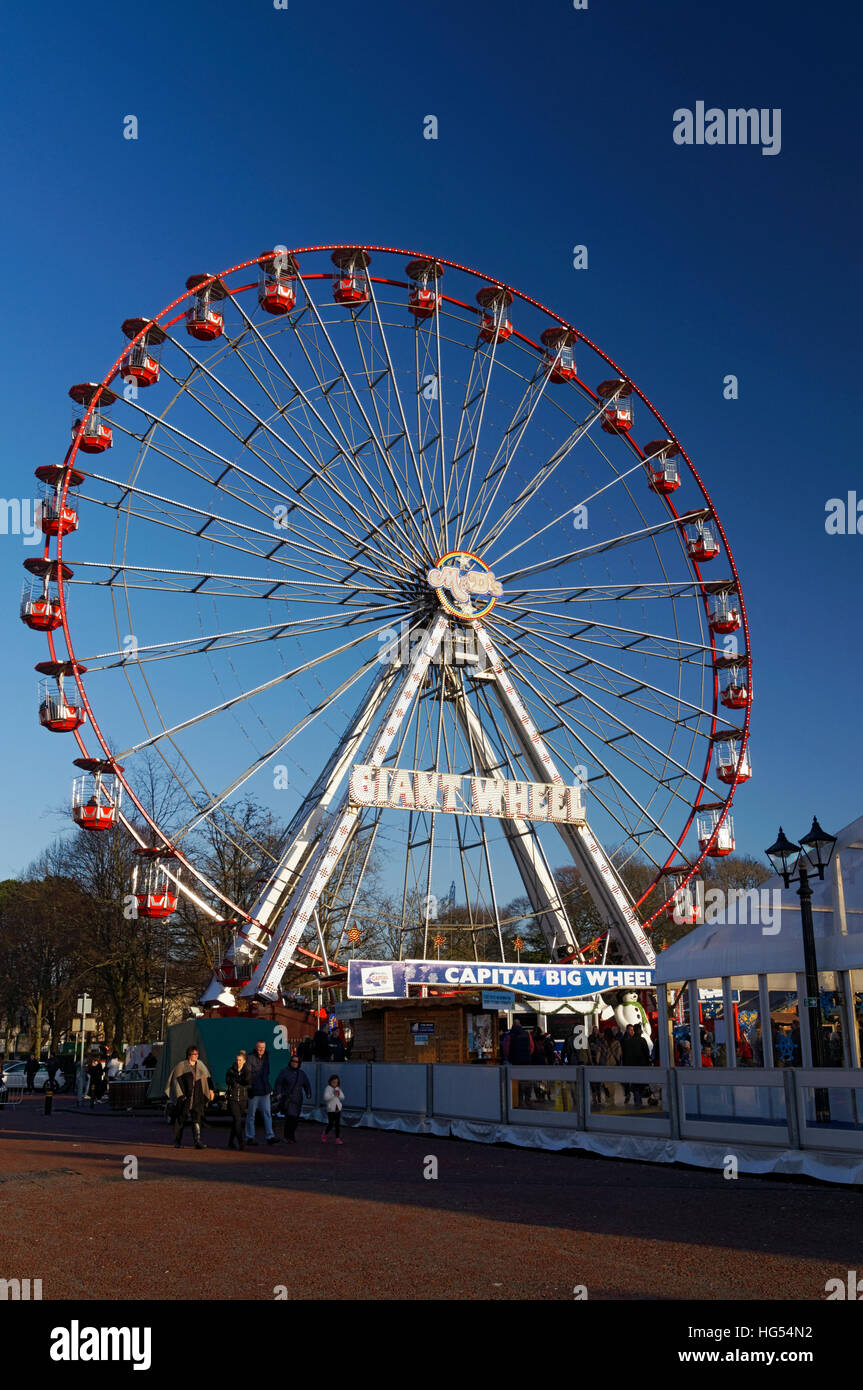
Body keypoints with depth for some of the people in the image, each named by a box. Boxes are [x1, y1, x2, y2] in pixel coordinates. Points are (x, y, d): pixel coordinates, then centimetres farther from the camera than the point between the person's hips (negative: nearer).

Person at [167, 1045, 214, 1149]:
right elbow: (176, 1080, -4)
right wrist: (180, 1095, -11)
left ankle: (198, 1141, -17)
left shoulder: (200, 1065, 10)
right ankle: (177, 1142, 18)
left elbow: (207, 1077, 17)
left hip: (197, 1097, 3)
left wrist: (211, 1090, 9)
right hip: (184, 1097, -3)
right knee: (181, 1119, 5)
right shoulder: (181, 1065, -3)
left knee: (197, 1118, -9)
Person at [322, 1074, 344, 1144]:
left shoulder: (338, 1088, 10)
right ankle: (324, 1135, 19)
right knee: (330, 1124, -4)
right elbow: (326, 1097, -20)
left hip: (338, 1109, 5)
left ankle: (337, 1138, 10)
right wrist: (333, 1094, -28)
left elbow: (342, 1097, 8)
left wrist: (339, 1094, -12)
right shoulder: (328, 1088, -8)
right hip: (330, 1109, -5)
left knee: (337, 1124, 5)